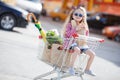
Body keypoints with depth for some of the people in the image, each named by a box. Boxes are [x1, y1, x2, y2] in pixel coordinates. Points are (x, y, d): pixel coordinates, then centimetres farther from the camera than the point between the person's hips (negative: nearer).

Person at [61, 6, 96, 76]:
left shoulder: (84, 26, 16)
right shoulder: (70, 24, 0)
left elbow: (87, 35, 19)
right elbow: (68, 34, -14)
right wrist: (76, 29, -20)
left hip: (82, 44, 6)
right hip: (72, 42, -6)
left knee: (92, 54, -8)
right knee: (77, 50, -39)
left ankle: (87, 69, 12)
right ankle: (71, 67, -25)